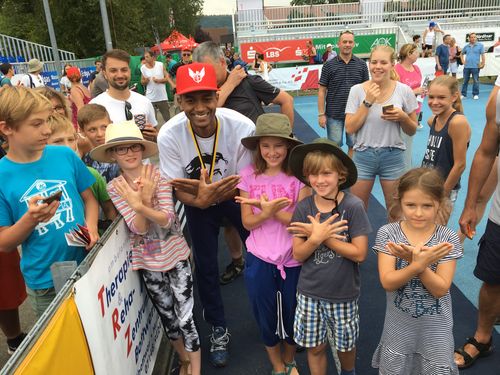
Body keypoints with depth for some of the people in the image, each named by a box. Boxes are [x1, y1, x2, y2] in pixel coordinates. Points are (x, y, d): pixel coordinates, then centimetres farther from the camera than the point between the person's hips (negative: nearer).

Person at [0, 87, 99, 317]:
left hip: (88, 265, 2)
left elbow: (89, 198, 5)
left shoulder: (65, 155, -6)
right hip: (45, 281, -1)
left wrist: (91, 226, -14)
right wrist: (30, 218, -24)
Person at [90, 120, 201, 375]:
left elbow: (167, 220, -22)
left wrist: (141, 205, -37)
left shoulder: (158, 177, -13)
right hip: (147, 262, 2)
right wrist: (145, 200, -33)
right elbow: (138, 228, -17)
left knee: (186, 317, 1)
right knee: (168, 316, 18)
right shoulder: (114, 188, -9)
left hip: (175, 256, -2)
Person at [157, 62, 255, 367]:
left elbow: (244, 182, -21)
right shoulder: (169, 135, -30)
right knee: (206, 266, 11)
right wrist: (201, 199, -42)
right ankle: (219, 329, 36)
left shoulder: (242, 127, -33)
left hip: (237, 195, 0)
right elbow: (180, 190, -19)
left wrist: (213, 193, -40)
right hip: (198, 202, 1)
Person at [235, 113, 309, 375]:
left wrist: (269, 208, -26)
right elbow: (248, 222, -6)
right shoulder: (249, 175, -6)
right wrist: (266, 212, -26)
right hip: (259, 259, 1)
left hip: (293, 259, -1)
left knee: (292, 314, 19)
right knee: (266, 316, 18)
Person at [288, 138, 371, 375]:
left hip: (343, 293, -1)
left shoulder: (353, 206, -17)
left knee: (345, 345, 21)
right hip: (309, 292, 1)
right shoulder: (303, 208, -10)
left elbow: (359, 253, -18)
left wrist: (320, 236, -22)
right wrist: (317, 236, -27)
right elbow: (298, 255, -8)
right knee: (314, 346, 16)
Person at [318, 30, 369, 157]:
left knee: (354, 146, 10)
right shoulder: (329, 65, -1)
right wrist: (321, 114, -7)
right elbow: (322, 91, -2)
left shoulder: (361, 64, 4)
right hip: (334, 114, -2)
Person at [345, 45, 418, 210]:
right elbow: (350, 129, -8)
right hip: (363, 155, 0)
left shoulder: (404, 91, -3)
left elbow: (412, 131, 5)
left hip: (393, 156, 0)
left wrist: (403, 117, -15)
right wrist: (367, 102, -15)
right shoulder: (357, 90, -3)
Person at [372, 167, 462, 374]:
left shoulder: (448, 238, -13)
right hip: (399, 328, 1)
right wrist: (418, 264, -33)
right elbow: (387, 282, -19)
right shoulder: (387, 233, -13)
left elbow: (440, 289, -16)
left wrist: (417, 262, -32)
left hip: (435, 329, 0)